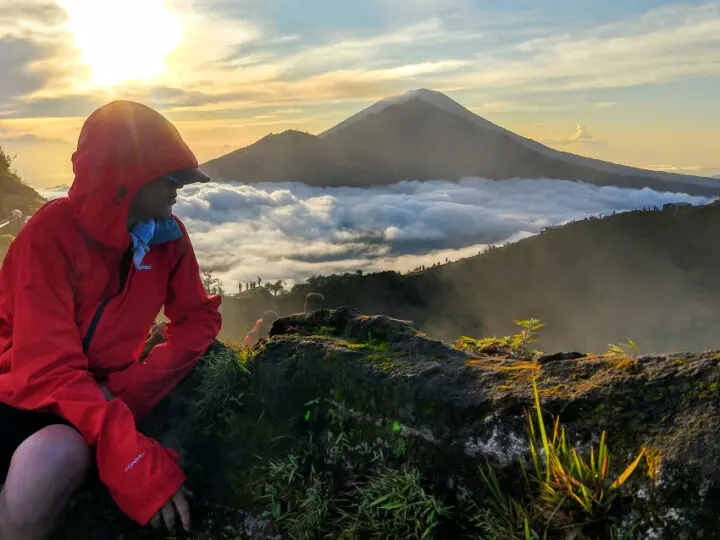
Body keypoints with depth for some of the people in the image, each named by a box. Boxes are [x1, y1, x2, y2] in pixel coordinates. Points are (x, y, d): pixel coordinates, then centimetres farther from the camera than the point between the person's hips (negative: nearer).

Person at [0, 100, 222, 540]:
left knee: (58, 456, -31)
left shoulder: (168, 235, -4)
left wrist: (136, 386, -19)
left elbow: (200, 317, 1)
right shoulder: (52, 234, -19)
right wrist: (135, 460, -38)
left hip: (94, 397, 3)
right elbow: (49, 369, -26)